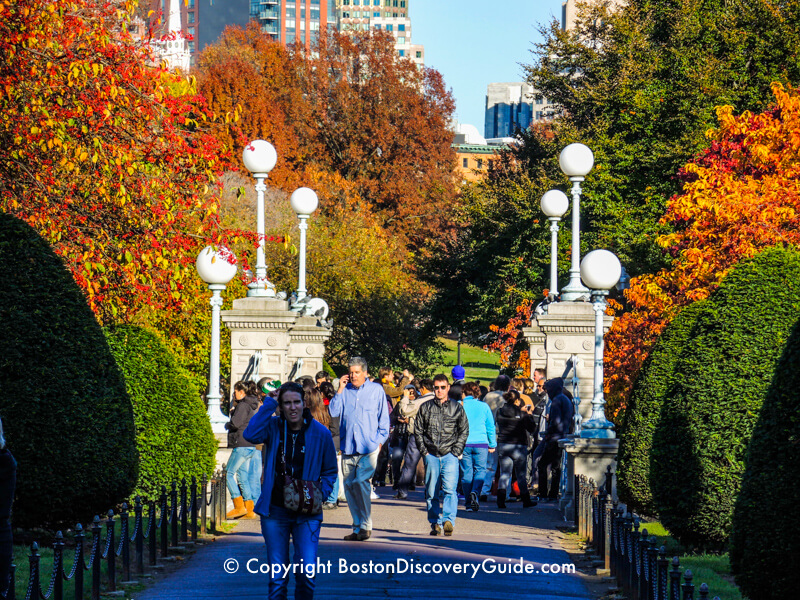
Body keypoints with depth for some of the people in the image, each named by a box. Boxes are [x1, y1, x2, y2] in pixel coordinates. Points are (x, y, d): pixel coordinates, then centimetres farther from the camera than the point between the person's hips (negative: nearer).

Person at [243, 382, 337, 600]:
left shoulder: (320, 433, 0)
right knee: (277, 574, 4)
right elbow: (251, 435, -22)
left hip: (307, 513, -1)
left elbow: (330, 472, 10)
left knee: (307, 572, -11)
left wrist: (319, 496, -8)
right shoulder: (273, 427, 0)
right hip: (275, 511, 1)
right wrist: (269, 403, -17)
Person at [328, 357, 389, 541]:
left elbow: (384, 418, 11)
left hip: (369, 446, -3)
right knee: (349, 485, 3)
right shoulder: (345, 391, 11)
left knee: (361, 482, -16)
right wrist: (340, 390, -3)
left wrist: (380, 440, 2)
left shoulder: (376, 390, 7)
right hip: (348, 447, 3)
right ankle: (357, 527, 11)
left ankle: (365, 526, -10)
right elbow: (333, 412, 1)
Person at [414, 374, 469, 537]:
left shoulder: (457, 408, 8)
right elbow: (418, 430, 13)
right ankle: (435, 524, 10)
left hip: (450, 455, -2)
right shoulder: (425, 408, 11)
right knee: (431, 491, 2)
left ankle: (448, 520, -25)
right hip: (431, 455, 2)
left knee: (449, 488, -17)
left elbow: (464, 431, 10)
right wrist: (424, 451, 2)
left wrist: (456, 452, 0)